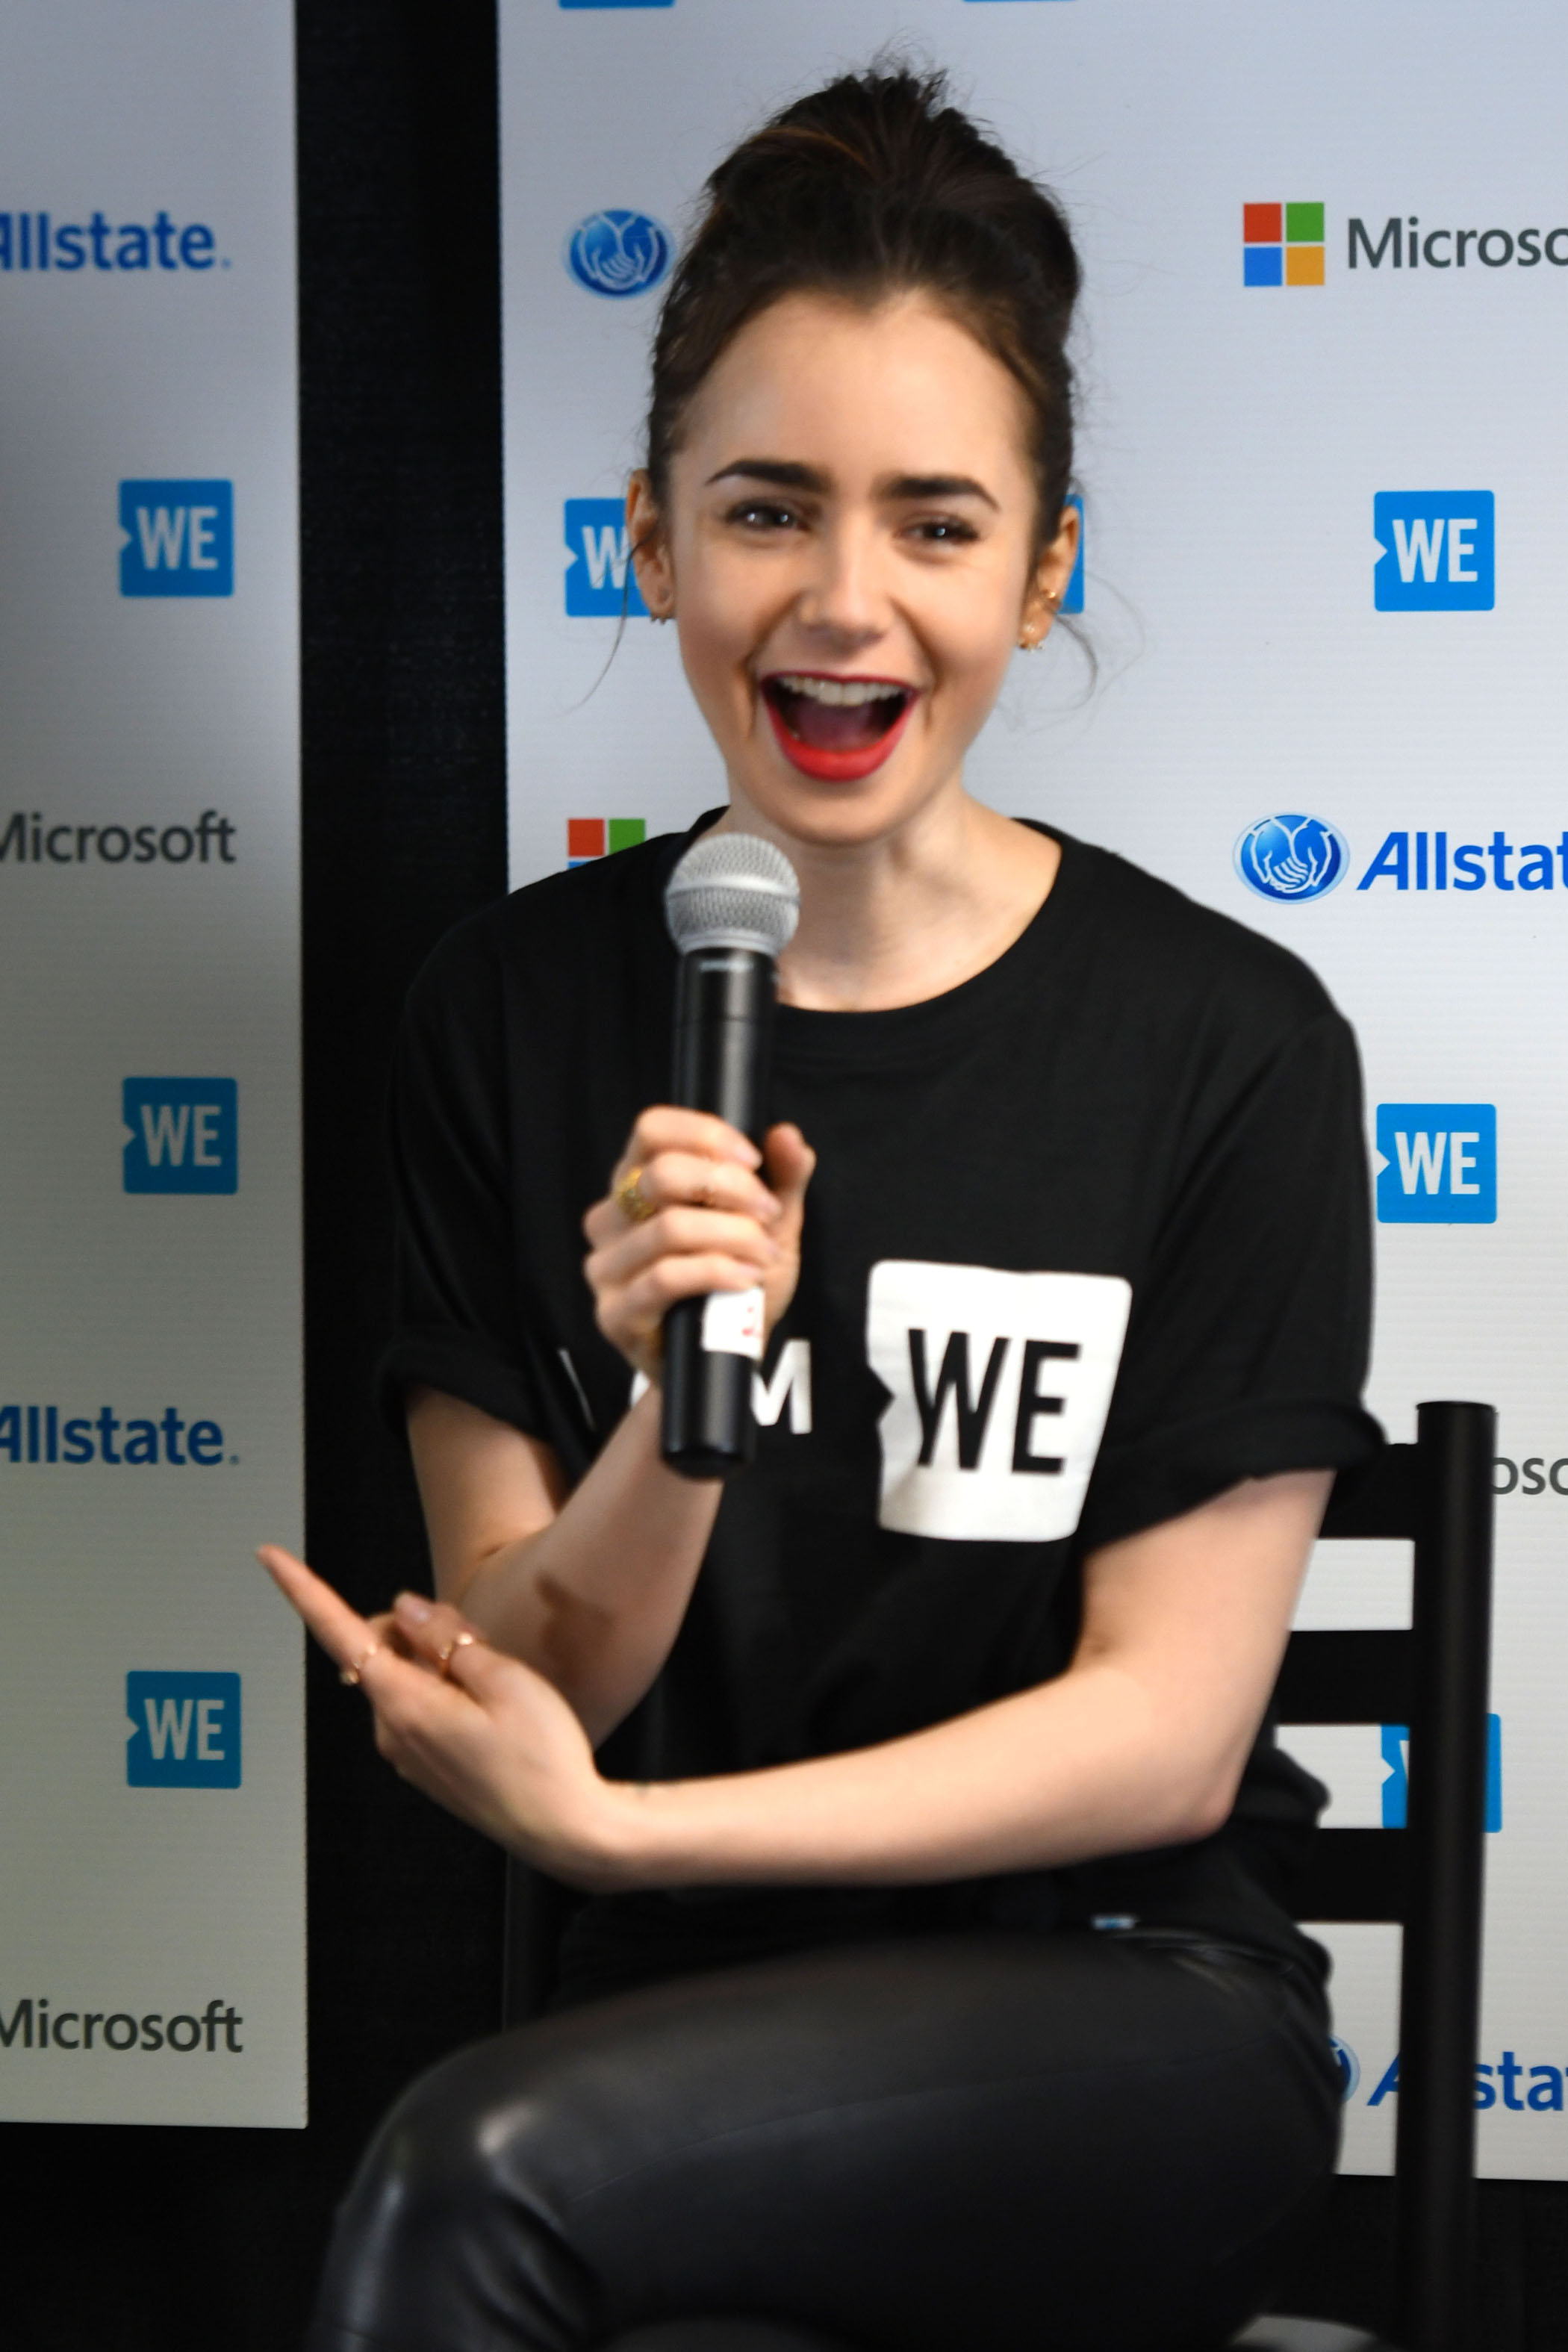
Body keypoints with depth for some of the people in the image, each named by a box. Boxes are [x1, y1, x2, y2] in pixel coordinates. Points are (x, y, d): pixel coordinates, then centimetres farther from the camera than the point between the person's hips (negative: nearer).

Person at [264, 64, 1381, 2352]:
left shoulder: (1225, 1039, -7)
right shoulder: (519, 1006, 1)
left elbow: (1164, 1736, -7)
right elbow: (533, 1685, 0)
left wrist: (603, 1820, -13)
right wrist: (672, 1410, -20)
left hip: (1122, 2015, -2)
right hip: (692, 2032, 2)